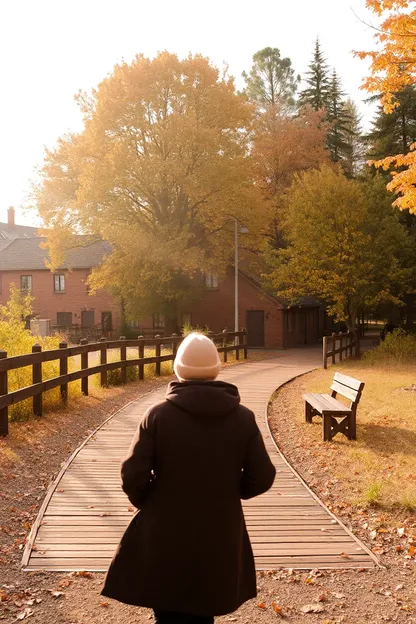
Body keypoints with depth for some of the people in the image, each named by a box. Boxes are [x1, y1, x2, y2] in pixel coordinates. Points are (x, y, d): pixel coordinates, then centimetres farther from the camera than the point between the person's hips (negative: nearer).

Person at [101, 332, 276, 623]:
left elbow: (133, 476, -14)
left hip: (165, 537, -2)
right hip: (219, 538, 2)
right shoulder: (243, 418, -8)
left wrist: (148, 505, 6)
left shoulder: (158, 415, -13)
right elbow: (262, 478, -5)